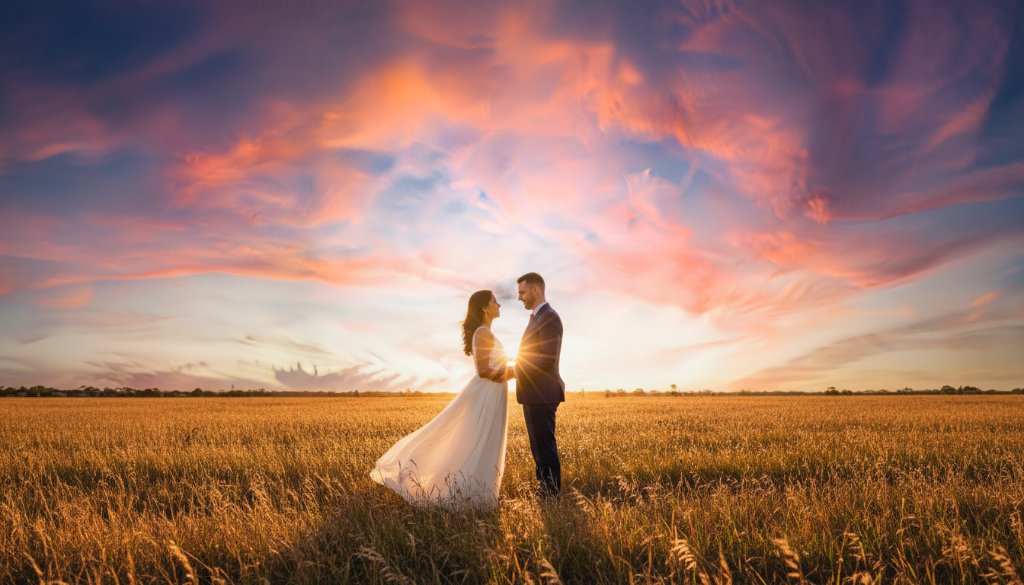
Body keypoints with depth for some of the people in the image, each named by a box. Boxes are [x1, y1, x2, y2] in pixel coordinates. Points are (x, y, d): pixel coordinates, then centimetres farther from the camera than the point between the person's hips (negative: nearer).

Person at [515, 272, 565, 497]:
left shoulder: (549, 317, -13)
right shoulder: (536, 317, 19)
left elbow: (548, 359, -22)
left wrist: (515, 370, -16)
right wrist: (517, 368, 8)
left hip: (542, 394, -10)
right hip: (533, 394, 10)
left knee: (545, 445, -5)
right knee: (538, 445, 14)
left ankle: (553, 493, 4)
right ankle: (545, 488, 22)